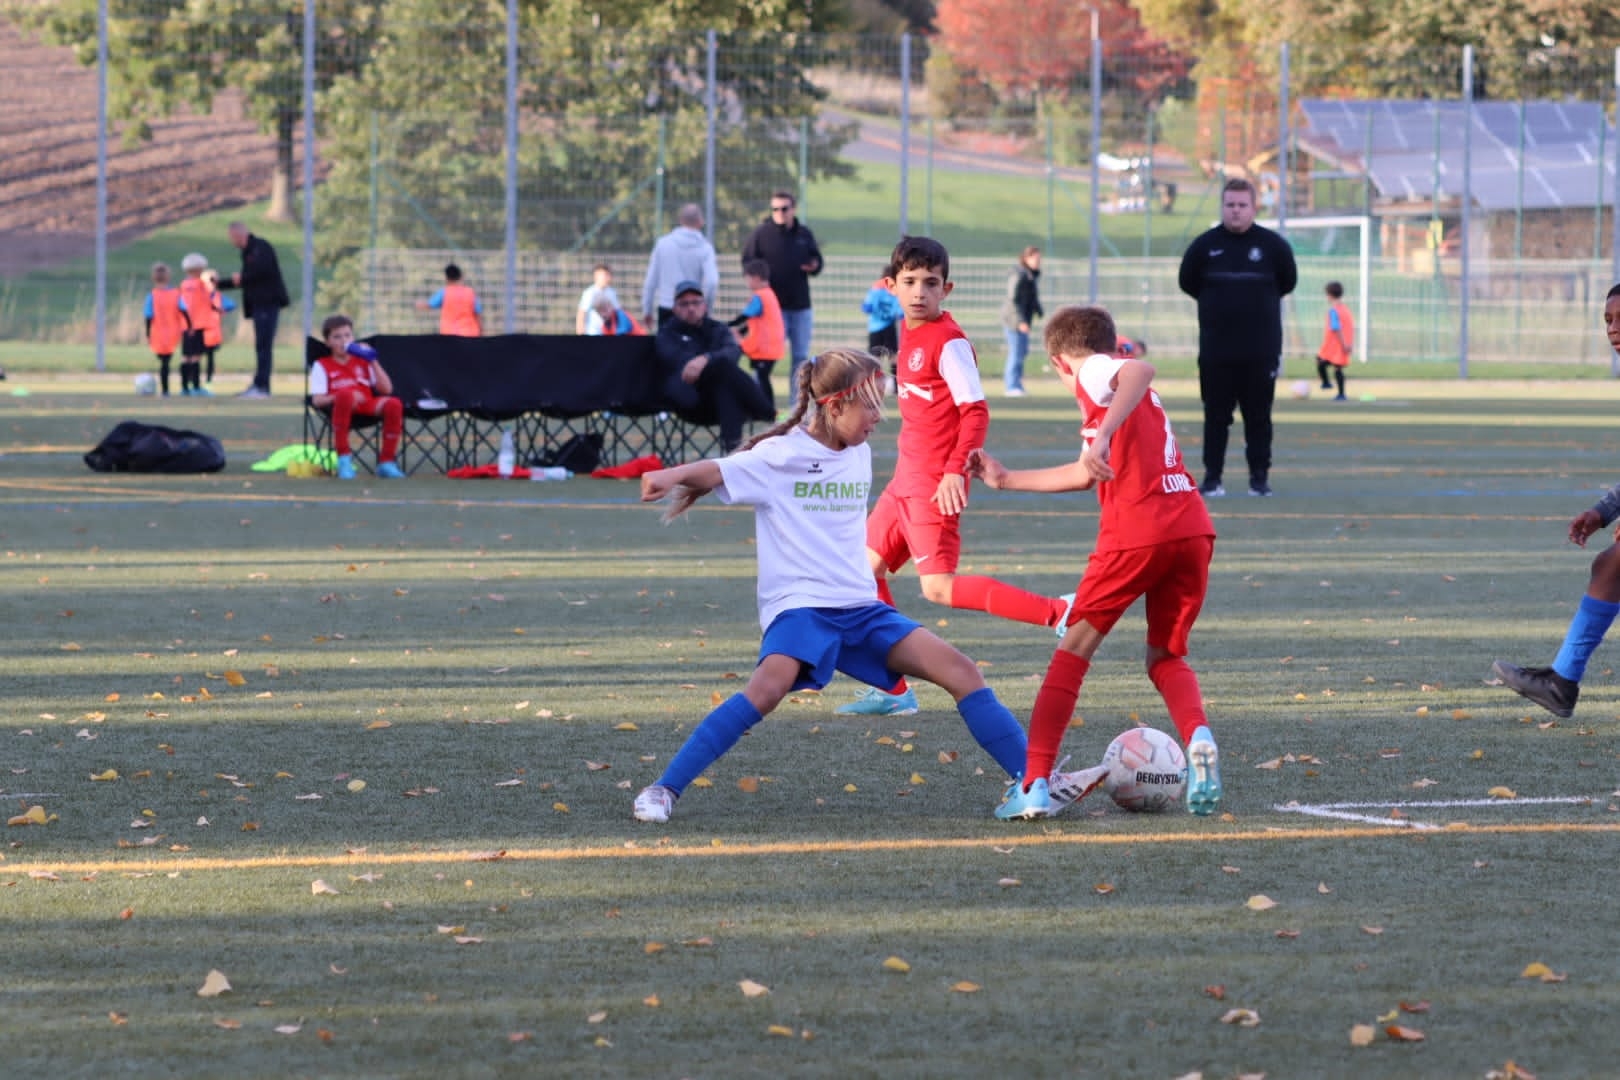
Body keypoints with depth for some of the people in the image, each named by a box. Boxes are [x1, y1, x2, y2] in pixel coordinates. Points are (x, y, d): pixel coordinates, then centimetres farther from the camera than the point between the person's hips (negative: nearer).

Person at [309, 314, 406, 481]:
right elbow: (317, 400, 0)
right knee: (346, 394, -41)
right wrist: (338, 396, -21)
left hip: (367, 405, 3)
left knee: (394, 404, -29)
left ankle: (386, 461, -17)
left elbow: (386, 389, 15)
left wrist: (373, 361, 9)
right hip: (342, 406, -3)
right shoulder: (322, 366, 16)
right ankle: (344, 459, -33)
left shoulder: (362, 361, 26)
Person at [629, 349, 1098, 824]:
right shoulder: (781, 456, -8)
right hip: (799, 606, -7)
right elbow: (716, 472, -19)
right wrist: (670, 476, -36)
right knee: (769, 687, -34)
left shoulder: (859, 455, 13)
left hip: (861, 607, 7)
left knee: (960, 670, -2)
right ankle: (664, 790, -29)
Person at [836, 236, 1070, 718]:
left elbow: (976, 410, -20)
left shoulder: (949, 342, -15)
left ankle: (1059, 612, -15)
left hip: (934, 485, -9)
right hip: (906, 478, 9)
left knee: (939, 587, -15)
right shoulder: (908, 332, 11)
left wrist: (955, 470, -29)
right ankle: (893, 690, 17)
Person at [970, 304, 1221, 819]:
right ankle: (1199, 740, -11)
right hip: (1193, 529, 7)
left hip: (1136, 531, -7)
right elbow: (1088, 474, 40)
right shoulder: (1114, 376, 30)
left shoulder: (1094, 372, 5)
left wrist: (1103, 434, -31)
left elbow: (1140, 371, -21)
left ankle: (1034, 785, 4)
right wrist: (1006, 480, 47)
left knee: (1074, 649, 7)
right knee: (1166, 657, 20)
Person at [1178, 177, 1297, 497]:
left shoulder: (1272, 245, 0)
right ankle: (1212, 477, 7)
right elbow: (1188, 282, 13)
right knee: (1216, 416, 3)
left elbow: (1287, 282, 13)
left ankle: (1260, 476, 10)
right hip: (1215, 350, 0)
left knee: (1258, 416, 3)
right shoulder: (1204, 245, 0)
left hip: (1261, 351, 0)